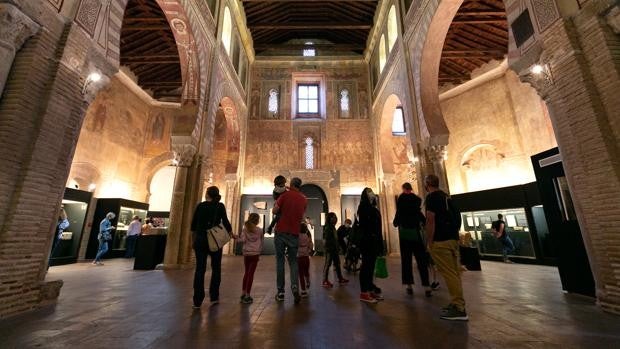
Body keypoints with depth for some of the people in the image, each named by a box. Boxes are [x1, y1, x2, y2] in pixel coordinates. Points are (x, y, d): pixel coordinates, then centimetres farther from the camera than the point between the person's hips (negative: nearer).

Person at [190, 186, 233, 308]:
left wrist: (193, 239, 17)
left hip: (200, 240, 2)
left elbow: (193, 224, 6)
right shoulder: (220, 206, -4)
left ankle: (197, 301, 7)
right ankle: (214, 297, 18)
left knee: (200, 269, 6)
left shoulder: (200, 205, 2)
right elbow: (225, 222, -10)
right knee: (216, 268, 14)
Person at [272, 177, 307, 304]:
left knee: (280, 261, 7)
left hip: (281, 232, -2)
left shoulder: (285, 195, -4)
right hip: (294, 234, 2)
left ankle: (280, 292, 11)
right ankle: (295, 286, -8)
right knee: (293, 261, 12)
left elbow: (275, 211, -4)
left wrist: (277, 204, 15)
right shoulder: (304, 200, 8)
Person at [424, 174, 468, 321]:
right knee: (454, 273, 12)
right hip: (453, 238, 9)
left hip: (440, 241, -9)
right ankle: (457, 303, 20)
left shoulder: (431, 197, -10)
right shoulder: (446, 196, 17)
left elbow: (430, 221, -16)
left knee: (449, 274, -5)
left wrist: (429, 242, -11)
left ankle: (459, 309, -1)